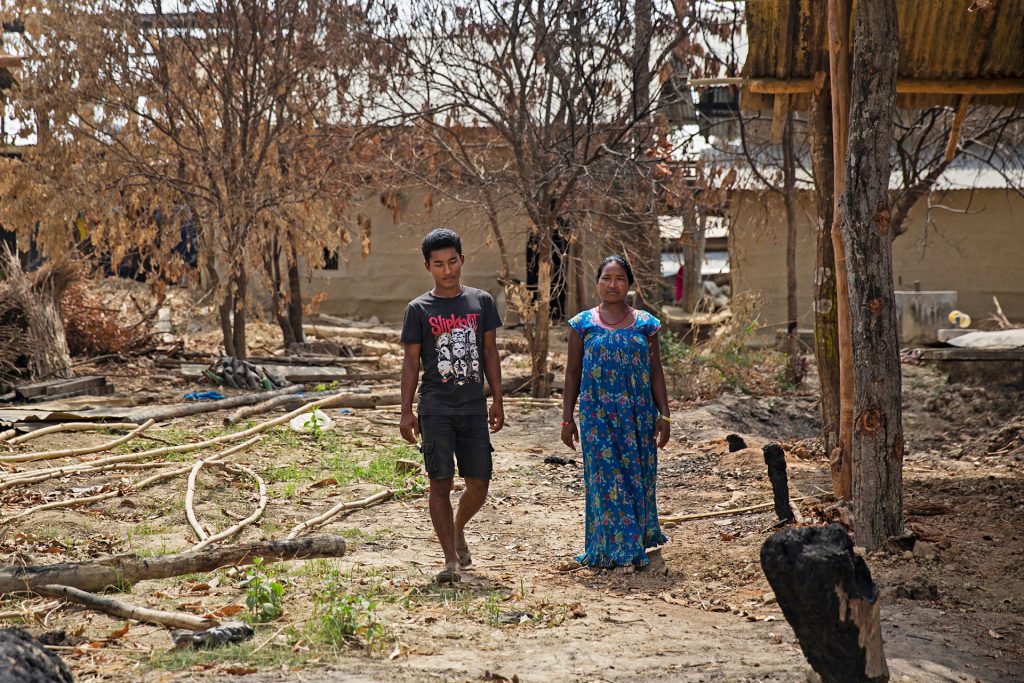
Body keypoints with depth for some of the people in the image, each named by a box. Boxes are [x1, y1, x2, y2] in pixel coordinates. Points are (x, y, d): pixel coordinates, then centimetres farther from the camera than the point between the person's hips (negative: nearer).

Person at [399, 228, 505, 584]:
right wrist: (406, 412, -2)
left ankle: (458, 529, 34)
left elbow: (490, 353, 12)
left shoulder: (481, 301, 8)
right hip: (436, 408, -2)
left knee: (479, 485, 4)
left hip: (474, 407, 2)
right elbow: (411, 361, 3)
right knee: (440, 484, -3)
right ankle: (451, 559, 3)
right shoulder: (419, 309, 2)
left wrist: (497, 400, 7)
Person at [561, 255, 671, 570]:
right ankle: (620, 551, 0)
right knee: (607, 478, -5)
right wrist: (567, 418, 3)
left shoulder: (645, 324, 6)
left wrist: (664, 415, 1)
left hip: (638, 415, 1)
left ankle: (642, 537, 23)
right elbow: (572, 373, 6)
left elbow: (656, 372, 7)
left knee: (638, 475, 6)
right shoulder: (583, 324, 3)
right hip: (598, 414, -1)